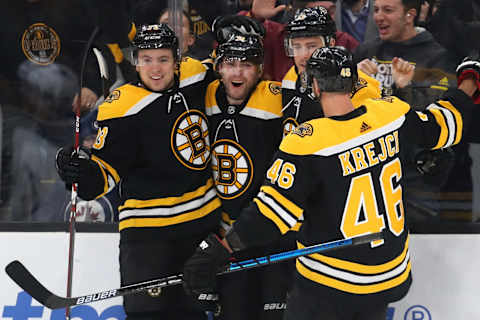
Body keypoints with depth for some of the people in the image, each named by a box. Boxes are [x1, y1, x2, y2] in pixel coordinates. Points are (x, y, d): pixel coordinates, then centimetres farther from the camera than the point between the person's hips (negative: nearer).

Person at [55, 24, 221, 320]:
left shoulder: (194, 78, 1)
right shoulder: (123, 108, -16)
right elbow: (107, 170, -17)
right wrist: (83, 172, -33)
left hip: (204, 217, 6)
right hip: (149, 226, -6)